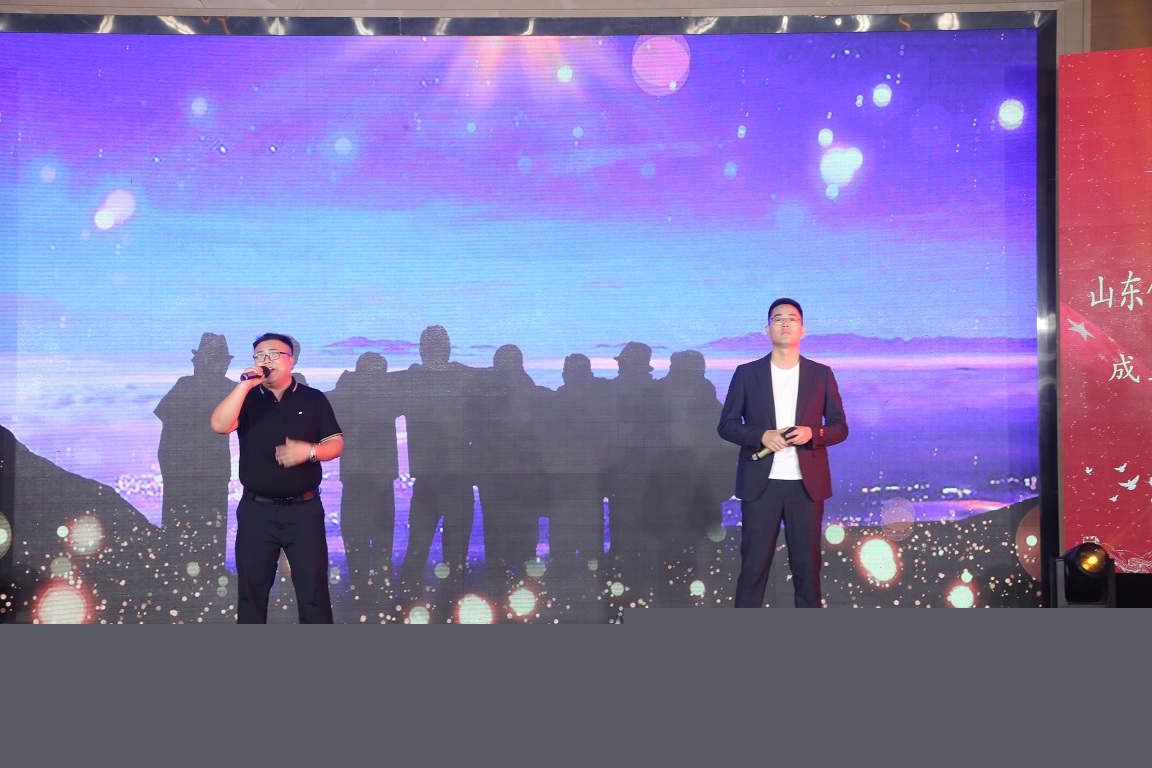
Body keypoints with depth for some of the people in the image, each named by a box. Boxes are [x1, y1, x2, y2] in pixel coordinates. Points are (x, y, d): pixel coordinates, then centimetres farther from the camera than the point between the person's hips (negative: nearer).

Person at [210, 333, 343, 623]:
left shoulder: (314, 399, 4)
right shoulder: (246, 398, 6)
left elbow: (336, 444, 4)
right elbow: (219, 425, -13)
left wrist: (309, 450, -16)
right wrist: (245, 384, -17)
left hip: (304, 509, -1)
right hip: (256, 511, 2)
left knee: (313, 589, 1)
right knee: (252, 589, 10)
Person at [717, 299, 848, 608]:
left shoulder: (821, 374, 7)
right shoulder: (746, 373, 5)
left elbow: (840, 427, 8)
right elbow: (726, 425, 4)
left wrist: (811, 433, -13)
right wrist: (762, 436, -14)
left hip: (806, 484, 1)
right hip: (760, 484, -1)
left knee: (807, 565, 6)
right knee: (753, 565, 1)